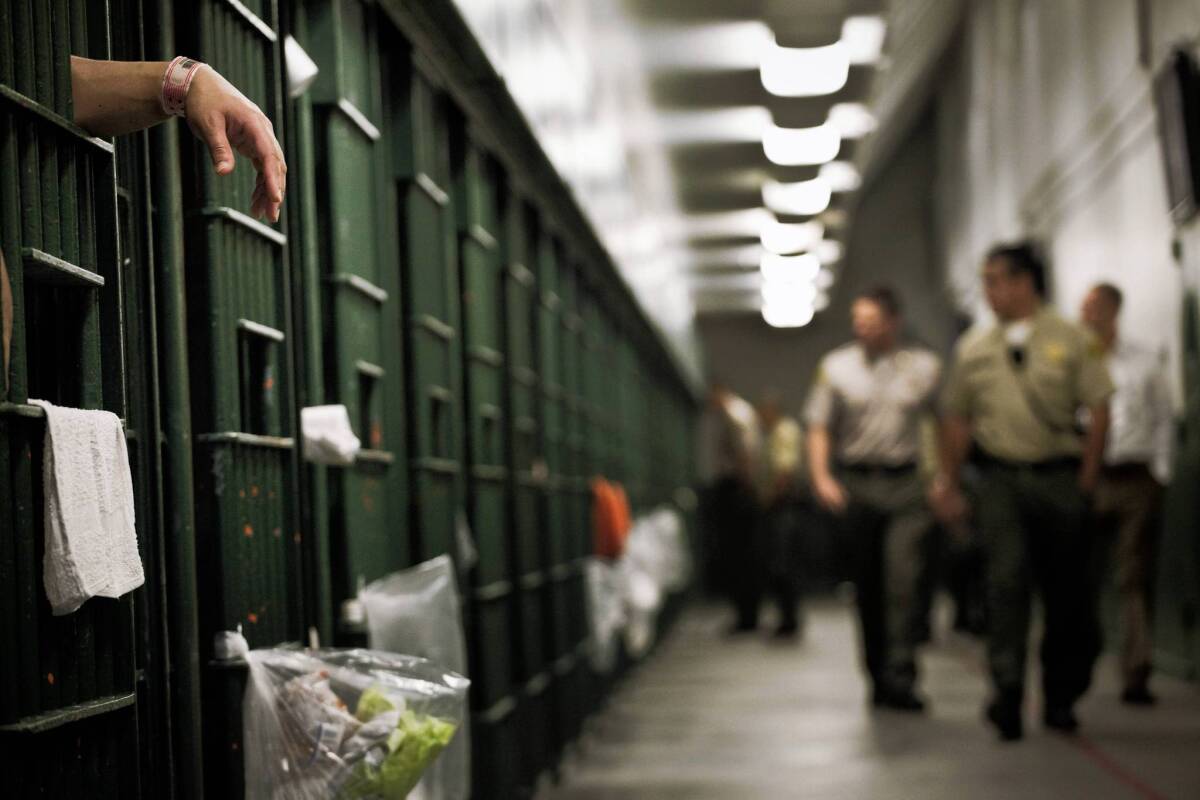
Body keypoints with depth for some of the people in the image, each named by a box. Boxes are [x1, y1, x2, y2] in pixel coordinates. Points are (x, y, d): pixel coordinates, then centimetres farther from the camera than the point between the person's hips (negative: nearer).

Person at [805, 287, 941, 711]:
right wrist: (821, 477, -9)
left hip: (907, 486, -1)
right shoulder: (836, 367, 6)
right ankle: (878, 675, 17)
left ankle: (899, 677, -13)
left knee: (903, 580, -14)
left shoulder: (924, 367, 6)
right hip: (856, 487, 1)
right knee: (868, 586, 6)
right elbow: (819, 427, 5)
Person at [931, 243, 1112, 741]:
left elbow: (1098, 410, 2)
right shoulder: (974, 349, 10)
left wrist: (1086, 476, -4)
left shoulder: (1071, 341, 4)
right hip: (1000, 479, 1)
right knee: (1006, 581, -15)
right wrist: (949, 483, 12)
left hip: (1059, 478, 0)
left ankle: (1060, 698, 20)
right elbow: (956, 419, 15)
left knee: (1066, 591, 5)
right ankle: (1007, 694, -18)